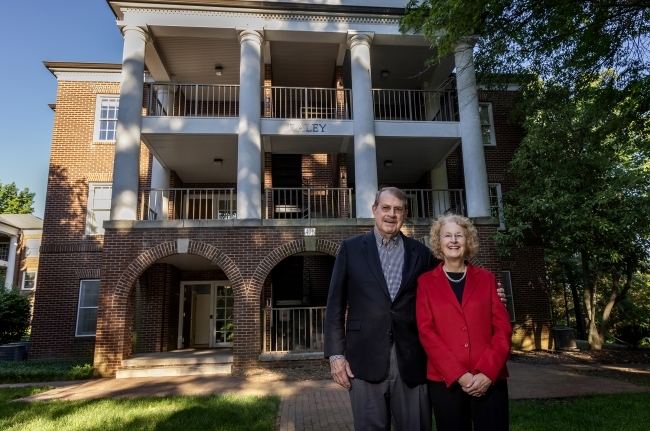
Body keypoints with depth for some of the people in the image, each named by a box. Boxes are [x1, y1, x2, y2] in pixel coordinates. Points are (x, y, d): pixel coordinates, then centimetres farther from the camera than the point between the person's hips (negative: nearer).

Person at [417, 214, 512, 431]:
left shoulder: (486, 278, 9)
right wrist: (458, 374, -11)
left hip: (489, 379, 1)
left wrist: (487, 372, -10)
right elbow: (426, 331, -3)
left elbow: (503, 328, 3)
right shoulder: (426, 281, 4)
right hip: (445, 380, -1)